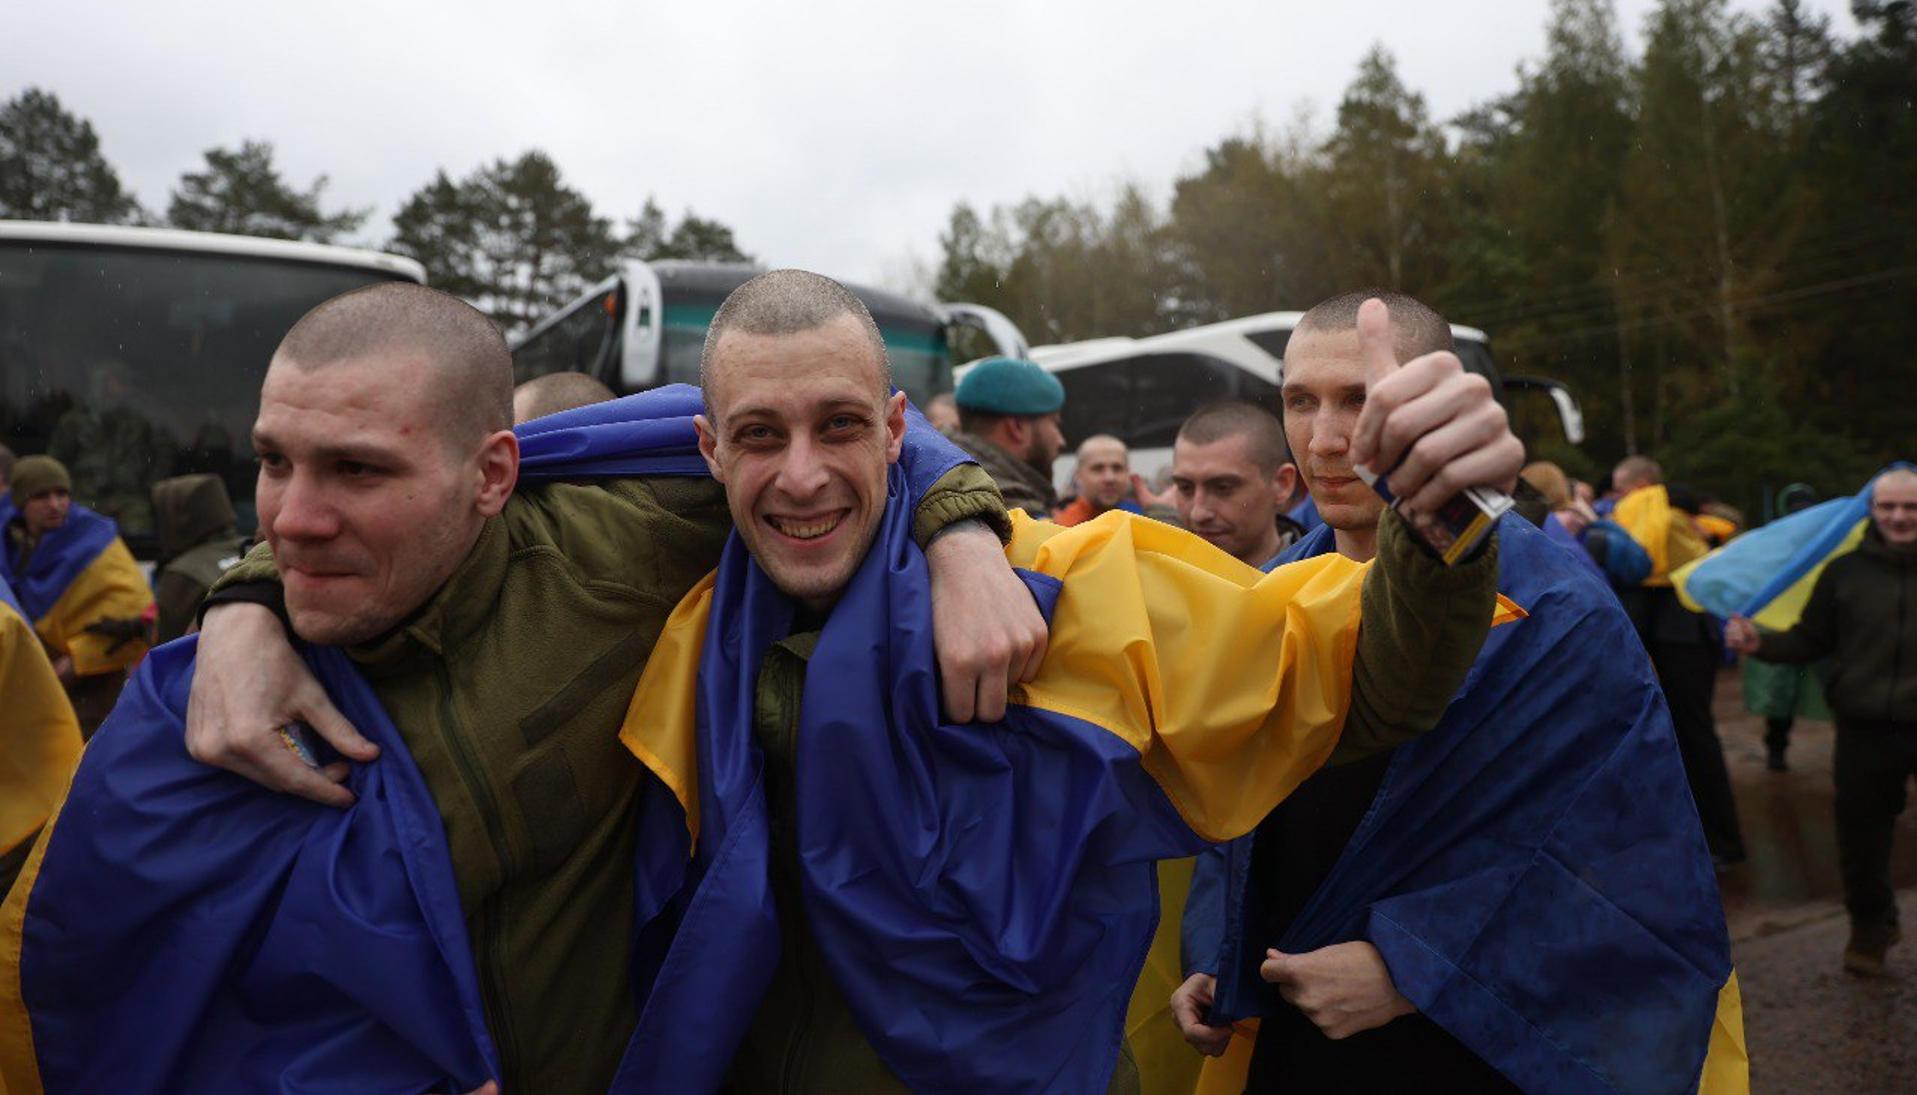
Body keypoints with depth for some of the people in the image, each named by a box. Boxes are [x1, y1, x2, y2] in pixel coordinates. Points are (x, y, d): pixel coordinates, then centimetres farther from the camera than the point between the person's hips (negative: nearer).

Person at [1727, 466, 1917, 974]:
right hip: (1866, 730, 1)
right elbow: (1810, 641, 2)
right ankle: (1870, 924, 36)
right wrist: (1759, 642, -14)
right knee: (1861, 837, 13)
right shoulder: (1845, 572, 1)